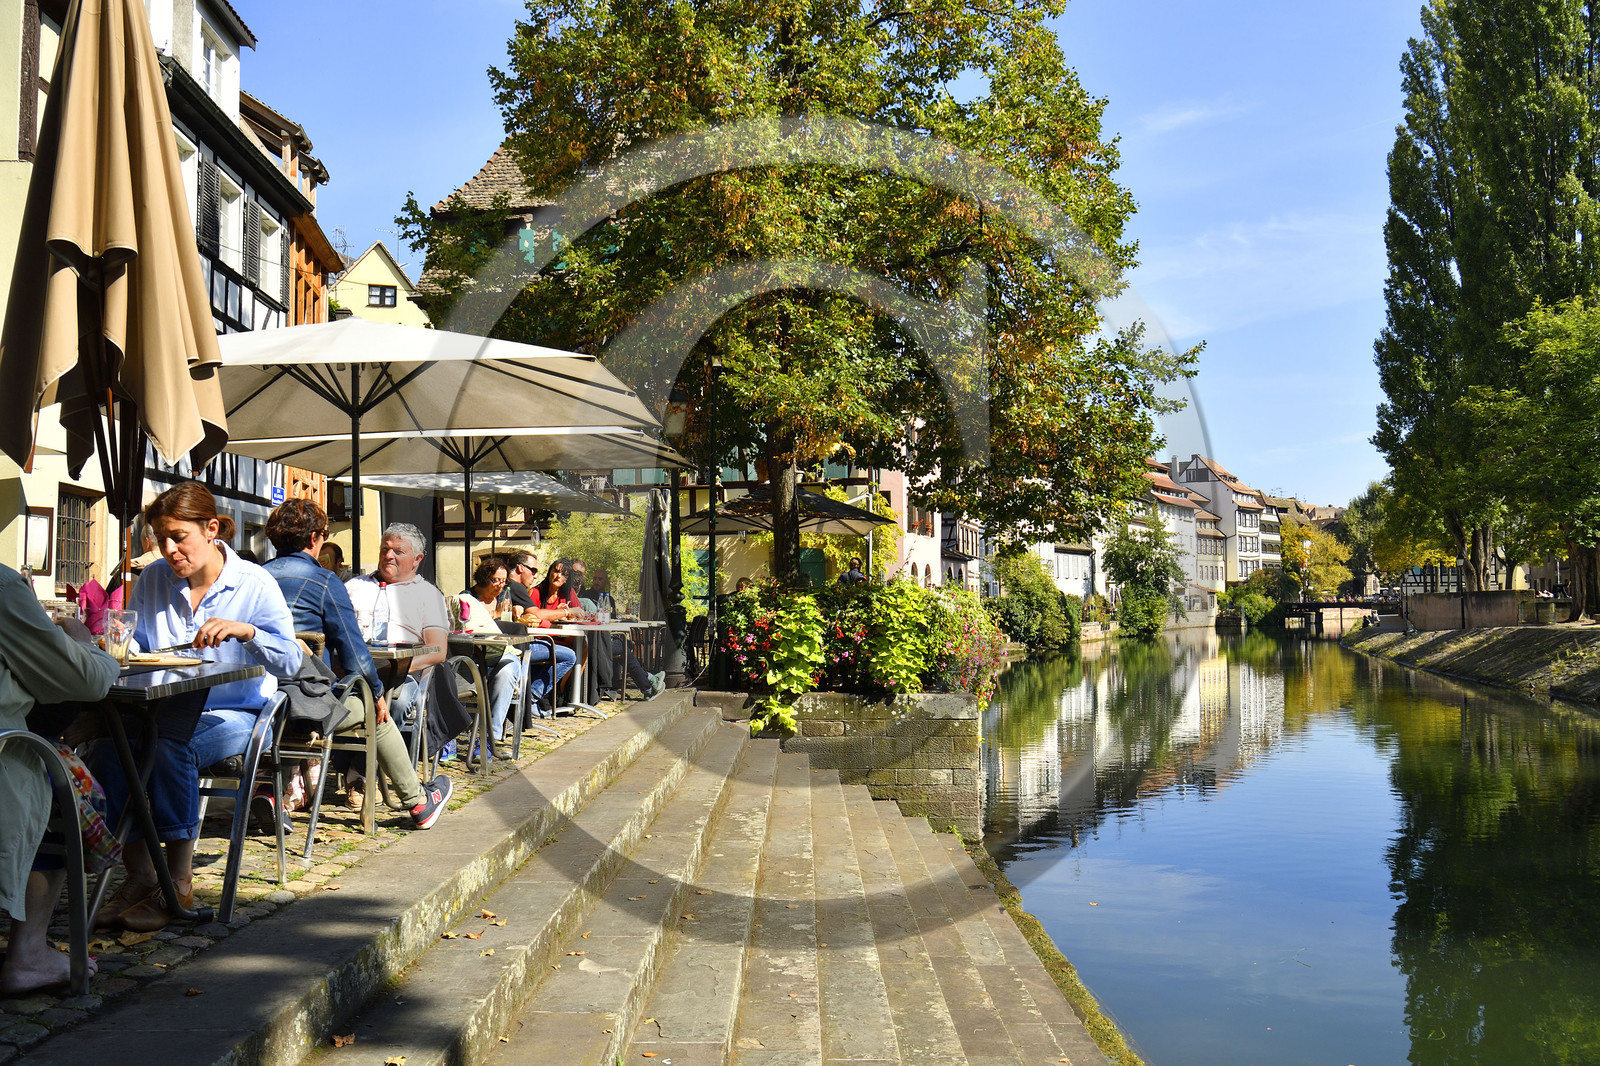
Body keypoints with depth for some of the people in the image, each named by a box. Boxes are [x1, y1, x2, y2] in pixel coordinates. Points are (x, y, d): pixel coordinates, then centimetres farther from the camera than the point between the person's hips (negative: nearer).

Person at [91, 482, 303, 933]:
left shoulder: (254, 583, -5)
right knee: (107, 740, -27)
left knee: (171, 747, -34)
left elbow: (291, 661, -13)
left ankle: (179, 882, -21)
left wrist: (245, 630, -30)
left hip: (233, 713, -4)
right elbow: (135, 645, 14)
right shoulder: (153, 579, 9)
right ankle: (138, 874, -16)